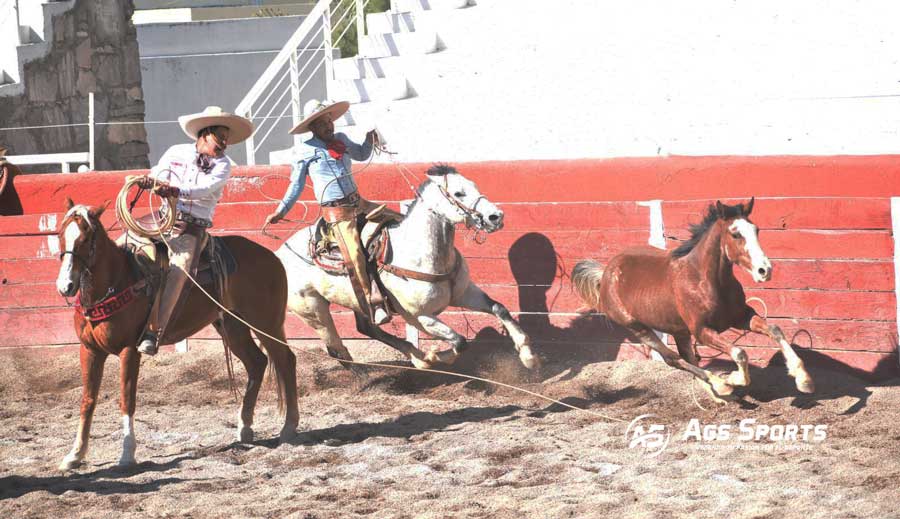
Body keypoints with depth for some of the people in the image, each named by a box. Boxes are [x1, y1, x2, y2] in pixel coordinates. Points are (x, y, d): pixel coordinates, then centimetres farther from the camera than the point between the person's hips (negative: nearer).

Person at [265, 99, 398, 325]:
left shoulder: (341, 140, 12)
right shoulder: (305, 151, -3)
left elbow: (362, 154, 31)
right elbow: (296, 185, 6)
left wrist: (370, 141, 10)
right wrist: (280, 212, 3)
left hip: (358, 202, 7)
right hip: (337, 212, -7)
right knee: (355, 256, -20)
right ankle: (373, 307, -18)